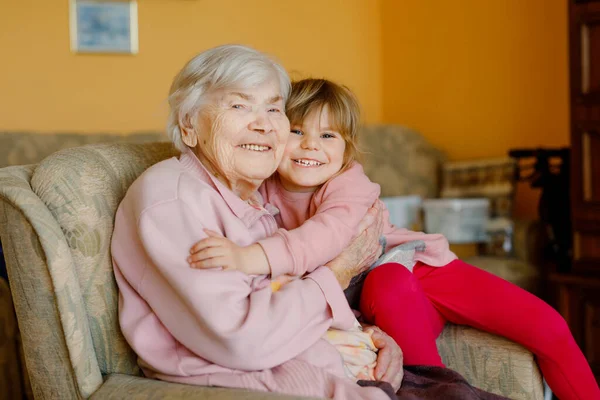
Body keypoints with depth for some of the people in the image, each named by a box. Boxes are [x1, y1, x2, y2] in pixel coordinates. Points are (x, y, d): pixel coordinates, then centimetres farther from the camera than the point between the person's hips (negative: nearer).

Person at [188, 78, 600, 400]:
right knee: (385, 282, -39)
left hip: (425, 267, -1)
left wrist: (252, 257, -56)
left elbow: (329, 233, -40)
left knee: (550, 329, -14)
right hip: (381, 298, 1)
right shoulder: (267, 191, -6)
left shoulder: (349, 183, -19)